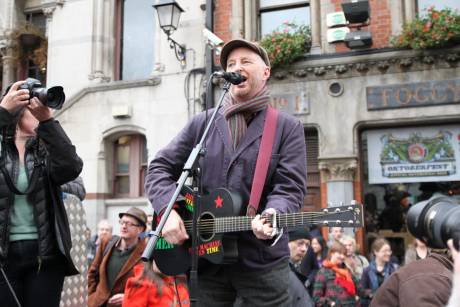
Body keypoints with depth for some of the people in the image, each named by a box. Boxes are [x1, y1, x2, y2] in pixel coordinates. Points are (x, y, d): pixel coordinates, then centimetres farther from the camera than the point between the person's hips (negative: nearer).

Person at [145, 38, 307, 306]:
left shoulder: (288, 128, 3)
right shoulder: (202, 123, 10)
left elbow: (289, 187, -8)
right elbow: (159, 168, 8)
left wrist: (272, 216, -30)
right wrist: (167, 210, -10)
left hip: (262, 261, -2)